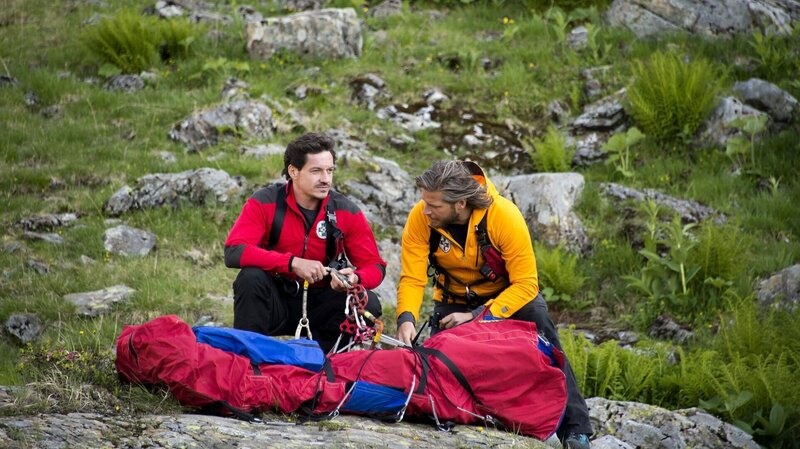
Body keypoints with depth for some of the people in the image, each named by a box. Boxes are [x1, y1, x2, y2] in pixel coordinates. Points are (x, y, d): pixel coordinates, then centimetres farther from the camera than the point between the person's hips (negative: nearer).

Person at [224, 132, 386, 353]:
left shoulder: (347, 212, -5)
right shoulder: (264, 203, -12)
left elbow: (375, 266, -2)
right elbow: (233, 252, -26)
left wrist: (355, 278, -28)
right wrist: (293, 263, -34)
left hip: (319, 306, 2)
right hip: (276, 301, -2)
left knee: (369, 304, -22)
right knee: (250, 278, -31)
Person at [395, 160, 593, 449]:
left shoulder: (504, 216, -33)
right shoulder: (420, 219, -25)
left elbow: (526, 284, -30)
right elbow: (412, 279, -23)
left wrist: (477, 317, -36)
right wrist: (407, 318, -43)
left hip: (509, 293, -3)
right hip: (454, 300, 3)